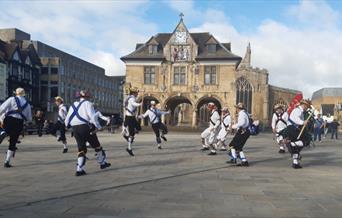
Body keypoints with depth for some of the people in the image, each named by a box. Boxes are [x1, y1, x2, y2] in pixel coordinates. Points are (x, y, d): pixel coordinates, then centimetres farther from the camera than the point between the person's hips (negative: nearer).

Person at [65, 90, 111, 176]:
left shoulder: (73, 104, 19)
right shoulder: (87, 103, 2)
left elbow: (67, 120, 15)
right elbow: (92, 116, -13)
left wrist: (67, 125, 32)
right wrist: (97, 126, -8)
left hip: (75, 128, 5)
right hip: (85, 127, -5)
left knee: (81, 148, 11)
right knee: (96, 145, 12)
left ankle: (79, 170, 2)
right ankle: (103, 163, 23)